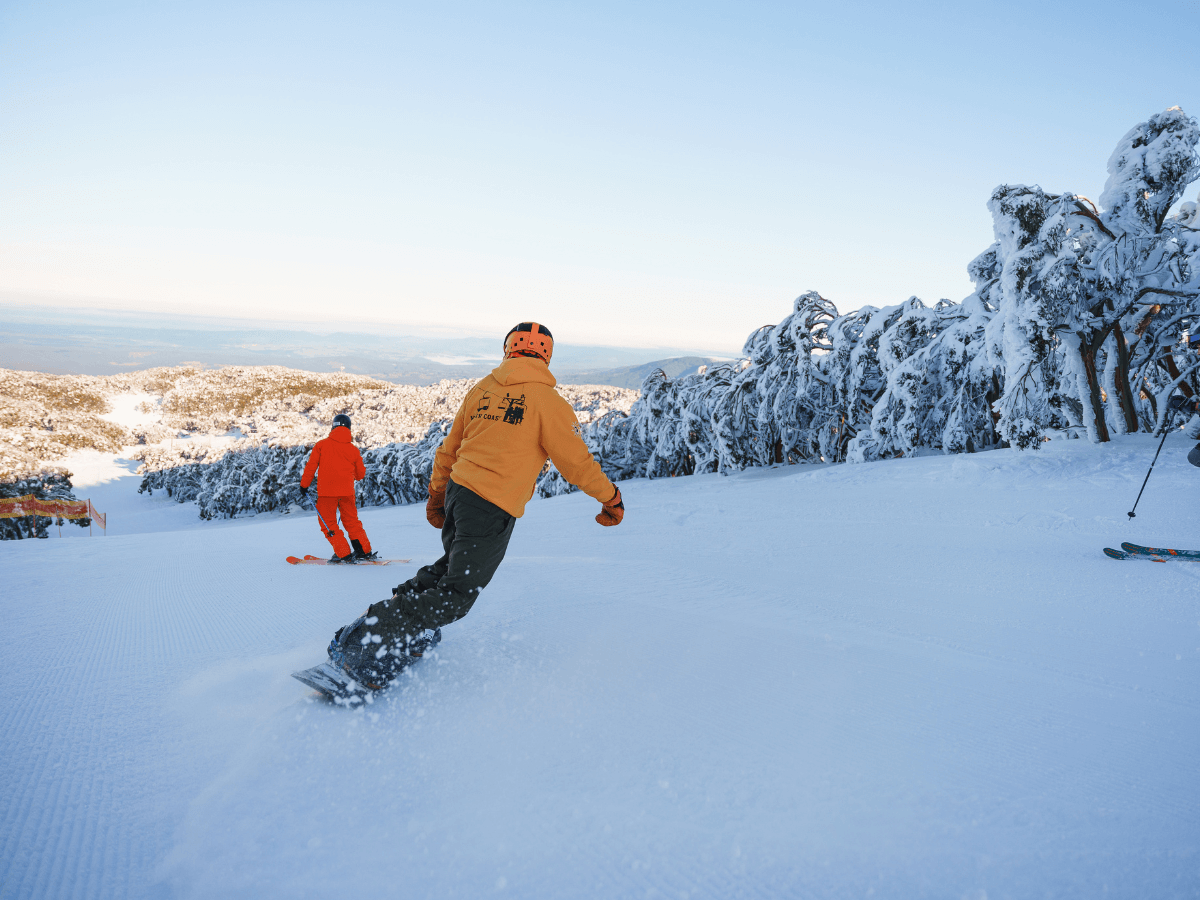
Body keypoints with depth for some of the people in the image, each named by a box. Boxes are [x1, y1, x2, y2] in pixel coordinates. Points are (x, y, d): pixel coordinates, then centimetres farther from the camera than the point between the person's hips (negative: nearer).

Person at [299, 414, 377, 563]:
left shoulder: (322, 445, -1)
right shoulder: (354, 450, 5)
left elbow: (311, 466, -1)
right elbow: (360, 474, 13)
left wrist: (304, 484, 10)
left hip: (326, 490, -3)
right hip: (347, 490, 3)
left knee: (328, 522, 7)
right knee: (351, 520, 17)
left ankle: (344, 554, 0)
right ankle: (364, 551, 16)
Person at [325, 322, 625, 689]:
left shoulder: (481, 390, 9)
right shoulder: (548, 402, -8)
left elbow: (449, 449, 17)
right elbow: (576, 461, -6)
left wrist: (437, 494, 29)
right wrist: (610, 497, 8)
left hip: (458, 490, 7)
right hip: (494, 507, -7)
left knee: (454, 565, 29)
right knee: (456, 594, -3)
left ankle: (400, 619, 23)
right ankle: (364, 648, -9)